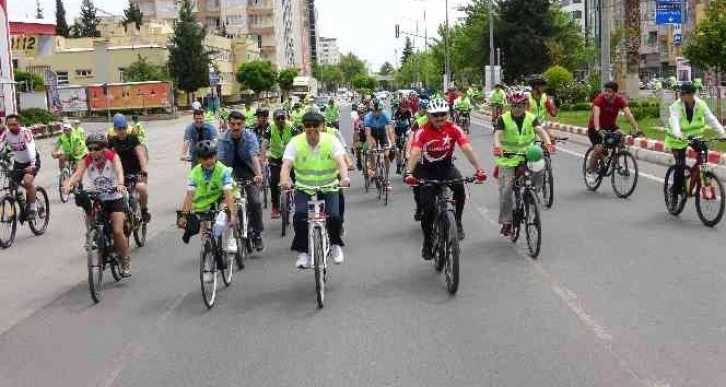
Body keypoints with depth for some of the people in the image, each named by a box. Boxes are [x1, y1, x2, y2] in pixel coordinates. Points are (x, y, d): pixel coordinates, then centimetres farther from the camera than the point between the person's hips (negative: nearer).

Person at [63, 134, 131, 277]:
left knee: (118, 231, -14)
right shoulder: (87, 160, -9)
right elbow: (77, 174, -25)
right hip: (97, 200, 3)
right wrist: (68, 185, -46)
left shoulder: (112, 157, -14)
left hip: (115, 199, -3)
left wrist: (120, 184, -54)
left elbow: (119, 170, -33)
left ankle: (126, 261, 4)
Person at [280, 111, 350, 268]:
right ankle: (303, 252, -6)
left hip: (328, 188, 0)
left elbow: (340, 161, -23)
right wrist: (284, 180, -41)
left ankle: (335, 244, 11)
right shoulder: (295, 143, -8)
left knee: (334, 217, -21)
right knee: (299, 215, -25)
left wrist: (344, 178, -44)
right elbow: (286, 165, -19)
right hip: (304, 189, 0)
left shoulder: (331, 140, -9)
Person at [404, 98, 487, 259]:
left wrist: (479, 169, -39)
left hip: (446, 166, 1)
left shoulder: (454, 129, -17)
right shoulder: (423, 132, -21)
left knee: (459, 187, -31)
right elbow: (414, 153, -34)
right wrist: (409, 172, -52)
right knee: (427, 207, -8)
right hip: (427, 169, -1)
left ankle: (457, 222, -8)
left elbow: (468, 149, -25)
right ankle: (427, 242, 14)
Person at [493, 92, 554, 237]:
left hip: (527, 157, 2)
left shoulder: (531, 118, -1)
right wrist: (497, 147, -42)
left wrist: (548, 143, -37)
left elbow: (540, 130, -16)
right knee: (506, 190, -9)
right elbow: (497, 134, -20)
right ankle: (506, 222, 1)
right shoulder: (504, 119, -6)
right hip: (508, 159, -2)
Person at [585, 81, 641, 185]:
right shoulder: (599, 99, -27)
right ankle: (590, 171, 2)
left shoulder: (620, 100, -17)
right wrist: (598, 130, -56)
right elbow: (596, 115, -40)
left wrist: (636, 128, -41)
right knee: (598, 148, -22)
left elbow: (628, 114, -26)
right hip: (595, 127, -3)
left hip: (610, 126, 3)